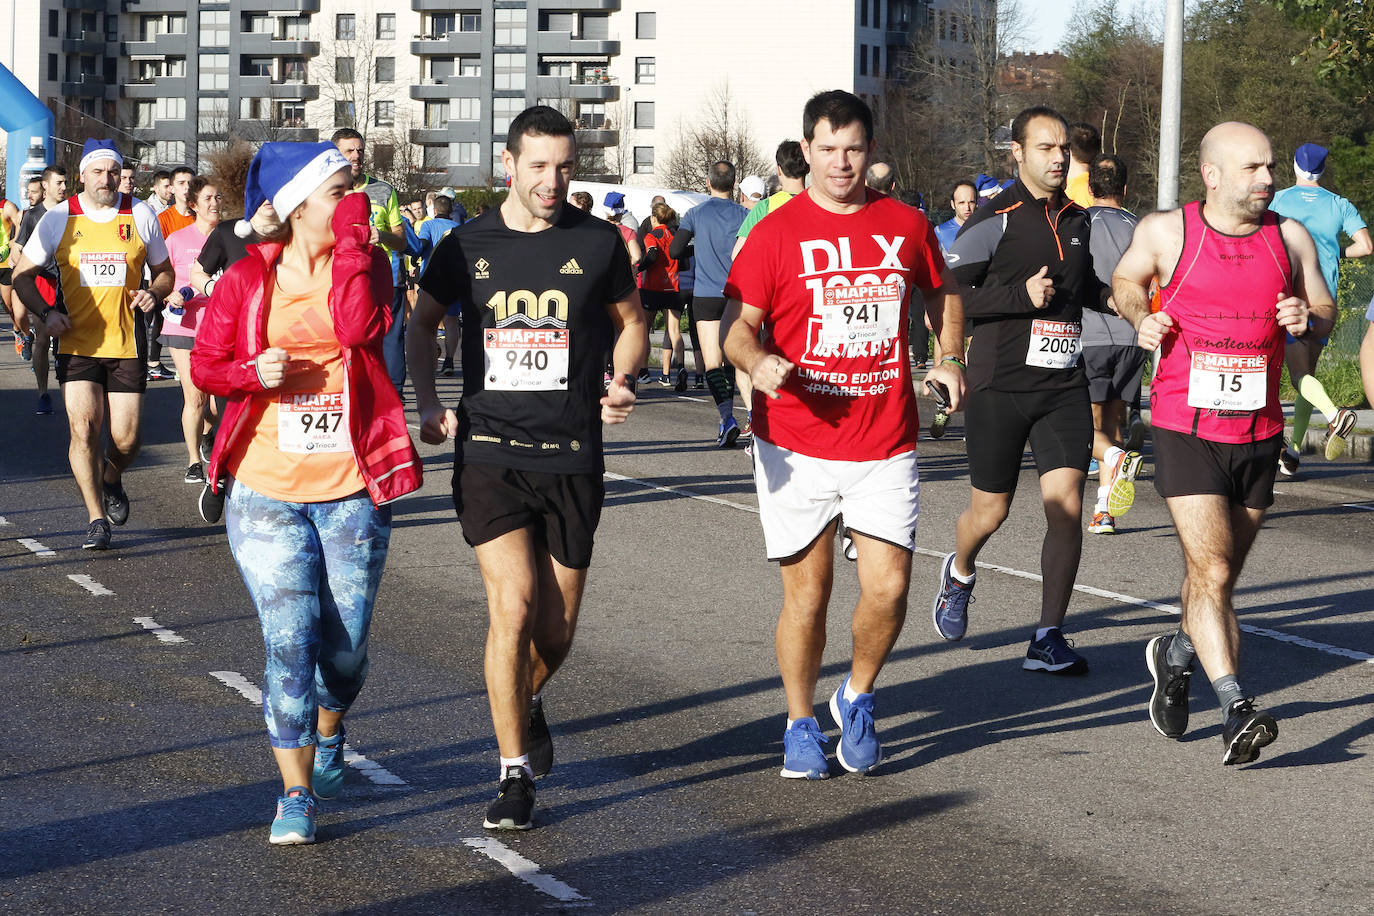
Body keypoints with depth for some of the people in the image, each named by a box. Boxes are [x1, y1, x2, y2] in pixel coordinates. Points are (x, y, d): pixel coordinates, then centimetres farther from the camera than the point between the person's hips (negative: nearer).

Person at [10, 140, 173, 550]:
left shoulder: (140, 216, 3)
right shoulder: (59, 218, 0)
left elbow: (164, 272, 15)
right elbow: (23, 275, 7)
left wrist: (154, 294, -7)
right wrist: (45, 312, -9)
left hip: (126, 342, 1)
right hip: (77, 343, -1)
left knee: (125, 439, 1)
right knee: (84, 429, -12)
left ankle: (112, 482, 36)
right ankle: (97, 518, 1)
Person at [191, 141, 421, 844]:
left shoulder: (365, 264, 2)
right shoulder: (247, 279, 0)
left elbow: (361, 327, -19)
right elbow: (205, 365, 6)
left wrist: (353, 237, -14)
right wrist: (253, 373, -14)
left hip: (352, 489, 1)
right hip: (266, 489, -1)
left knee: (345, 645, 7)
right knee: (289, 639, -9)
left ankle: (328, 736, 39)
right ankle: (295, 794, 0)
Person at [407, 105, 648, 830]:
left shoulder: (598, 243, 3)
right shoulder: (468, 246, 3)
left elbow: (631, 321, 16)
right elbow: (423, 320, 16)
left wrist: (622, 380, -3)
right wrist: (426, 403, 2)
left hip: (572, 456, 1)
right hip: (489, 451, -1)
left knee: (557, 627, 8)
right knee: (511, 606, -15)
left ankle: (527, 699, 43)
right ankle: (515, 772, -3)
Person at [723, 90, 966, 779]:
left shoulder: (906, 225, 7)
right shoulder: (776, 233, -2)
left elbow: (941, 292, 25)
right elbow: (737, 326, -4)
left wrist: (950, 357, 10)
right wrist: (758, 362, -25)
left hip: (886, 443, 2)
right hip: (796, 444, -2)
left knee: (888, 587, -5)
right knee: (807, 591, 3)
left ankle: (856, 699, 22)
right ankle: (800, 725, 22)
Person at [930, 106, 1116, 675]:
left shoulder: (1075, 219, 12)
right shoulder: (995, 219, -8)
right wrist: (1022, 295, -20)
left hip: (1064, 386, 4)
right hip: (1000, 385, -4)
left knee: (1066, 505, -9)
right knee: (991, 511, 7)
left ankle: (1048, 639, -4)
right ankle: (959, 574, 42)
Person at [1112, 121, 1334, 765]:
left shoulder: (1290, 237, 4)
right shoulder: (1165, 232, -3)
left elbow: (1326, 311, 14)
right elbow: (1126, 280, 16)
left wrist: (1307, 318, -9)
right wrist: (1141, 318, -5)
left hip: (1259, 433, 4)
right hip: (1185, 429, -4)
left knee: (1218, 574, 14)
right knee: (1212, 572, -16)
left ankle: (1175, 654, 43)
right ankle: (1236, 710, -19)